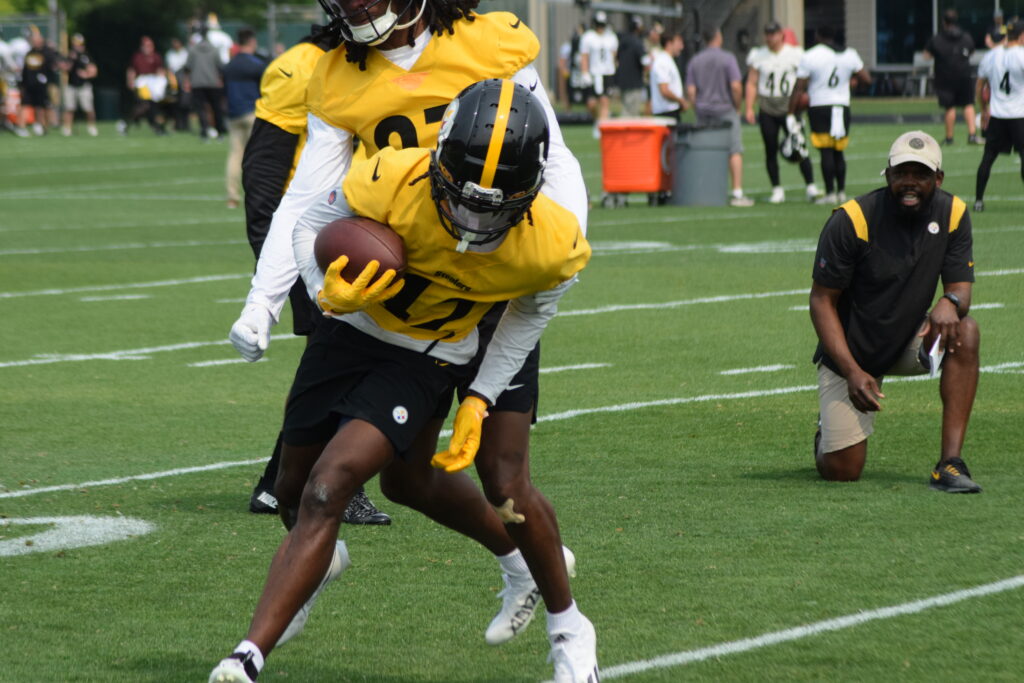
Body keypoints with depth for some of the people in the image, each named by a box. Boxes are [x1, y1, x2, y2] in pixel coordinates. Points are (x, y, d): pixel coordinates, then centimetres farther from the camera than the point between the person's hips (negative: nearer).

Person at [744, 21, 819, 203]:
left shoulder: (795, 54, 1)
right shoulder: (758, 56, 4)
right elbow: (751, 83, 6)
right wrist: (749, 108, -1)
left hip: (789, 107, -1)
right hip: (767, 110, 2)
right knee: (771, 151, 3)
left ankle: (810, 186, -2)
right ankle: (777, 190, 12)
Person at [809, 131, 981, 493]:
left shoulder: (952, 213, -8)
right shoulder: (852, 219, -20)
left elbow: (961, 287, -6)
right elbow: (822, 300, -14)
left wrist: (950, 302, -34)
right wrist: (852, 372, -24)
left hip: (910, 341, 3)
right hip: (850, 352, -3)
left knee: (965, 332, -29)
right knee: (842, 471, -11)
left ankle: (950, 462, -28)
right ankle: (831, 429, 29)